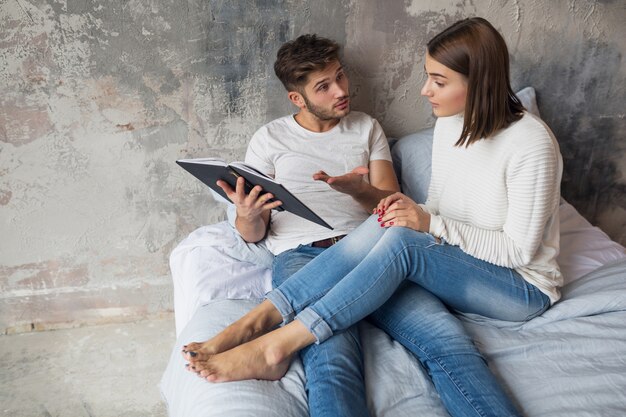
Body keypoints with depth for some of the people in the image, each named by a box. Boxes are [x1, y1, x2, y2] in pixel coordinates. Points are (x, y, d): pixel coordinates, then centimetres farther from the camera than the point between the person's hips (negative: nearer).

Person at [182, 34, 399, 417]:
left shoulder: (367, 128, 22)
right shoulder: (270, 139, 15)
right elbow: (253, 235, 13)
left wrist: (359, 190, -11)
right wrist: (249, 216, -14)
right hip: (302, 255, -2)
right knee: (334, 356, -35)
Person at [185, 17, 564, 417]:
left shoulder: (530, 143, -18)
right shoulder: (449, 122, 5)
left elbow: (519, 250, -16)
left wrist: (432, 226, -25)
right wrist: (414, 211, -12)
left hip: (523, 285, -6)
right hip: (457, 265, 6)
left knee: (400, 239, -34)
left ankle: (278, 344, -32)